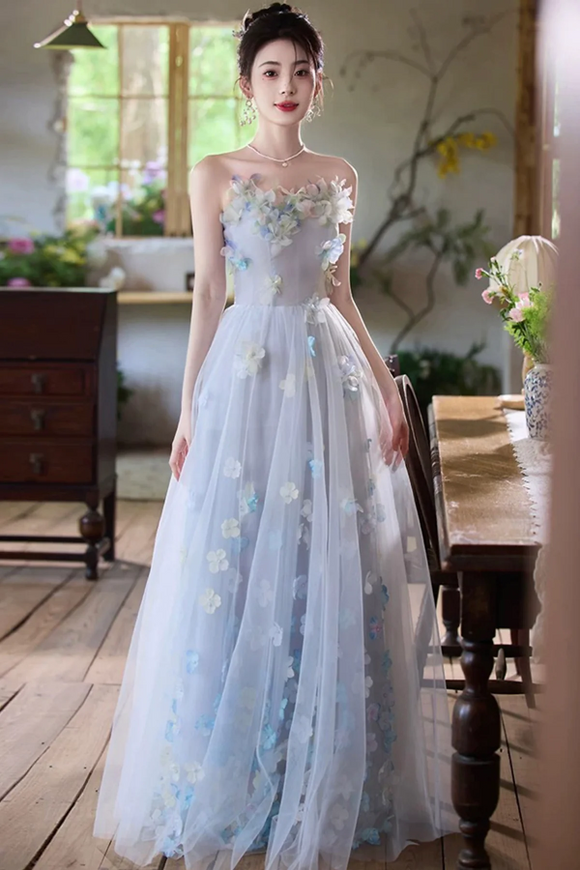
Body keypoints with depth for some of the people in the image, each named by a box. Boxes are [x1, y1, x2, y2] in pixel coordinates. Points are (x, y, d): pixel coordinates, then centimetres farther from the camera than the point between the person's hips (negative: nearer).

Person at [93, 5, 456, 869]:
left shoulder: (340, 176, 11)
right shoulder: (215, 175, 2)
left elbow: (341, 295, 14)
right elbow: (207, 296, 0)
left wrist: (386, 385, 9)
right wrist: (189, 408, -5)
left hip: (328, 376, 3)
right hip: (247, 374, -3)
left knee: (334, 577, 5)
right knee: (237, 574, 0)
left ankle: (328, 784, 18)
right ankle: (228, 784, 14)